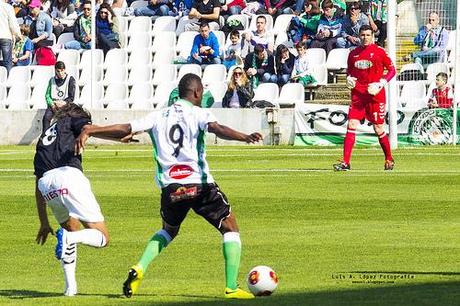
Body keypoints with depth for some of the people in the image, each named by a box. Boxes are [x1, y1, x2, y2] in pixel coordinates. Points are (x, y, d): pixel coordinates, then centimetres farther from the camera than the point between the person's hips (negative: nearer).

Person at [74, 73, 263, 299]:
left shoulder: (158, 117, 12)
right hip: (199, 185, -4)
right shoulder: (198, 114, 1)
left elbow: (125, 130, 8)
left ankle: (139, 268, 7)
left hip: (170, 188, 4)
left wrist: (88, 131, 15)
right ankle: (231, 287, -1)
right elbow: (217, 129, -19)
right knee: (230, 228, 11)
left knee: (168, 230, 31)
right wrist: (245, 137, -33)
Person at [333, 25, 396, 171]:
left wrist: (381, 83, -11)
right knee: (351, 125, -9)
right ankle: (345, 162, -11)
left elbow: (392, 70, 2)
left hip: (375, 94, -3)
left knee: (378, 128, 2)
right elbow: (349, 70, 23)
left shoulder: (379, 51, -2)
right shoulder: (353, 53, 10)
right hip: (358, 94, 3)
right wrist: (348, 78, -1)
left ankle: (389, 159, 23)